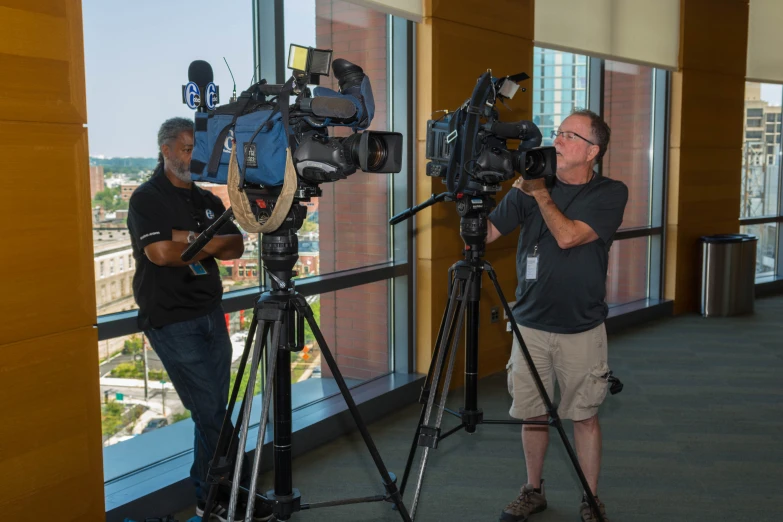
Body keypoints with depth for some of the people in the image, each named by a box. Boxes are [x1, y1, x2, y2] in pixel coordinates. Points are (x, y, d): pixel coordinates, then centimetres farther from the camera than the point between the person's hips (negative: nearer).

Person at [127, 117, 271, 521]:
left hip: (211, 316, 7)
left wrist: (192, 240, -12)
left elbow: (236, 247, 3)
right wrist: (210, 246, -6)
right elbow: (161, 252, -21)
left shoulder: (207, 200, 15)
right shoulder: (147, 198, -6)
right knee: (212, 412, -7)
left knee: (211, 412, 11)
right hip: (171, 321, -7)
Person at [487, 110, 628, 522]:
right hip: (530, 325, 3)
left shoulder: (610, 193, -6)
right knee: (532, 414, 11)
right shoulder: (528, 186, 2)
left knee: (584, 415, 7)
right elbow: (485, 234, -2)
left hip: (582, 329, -2)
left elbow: (567, 236, -20)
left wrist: (540, 193, -13)